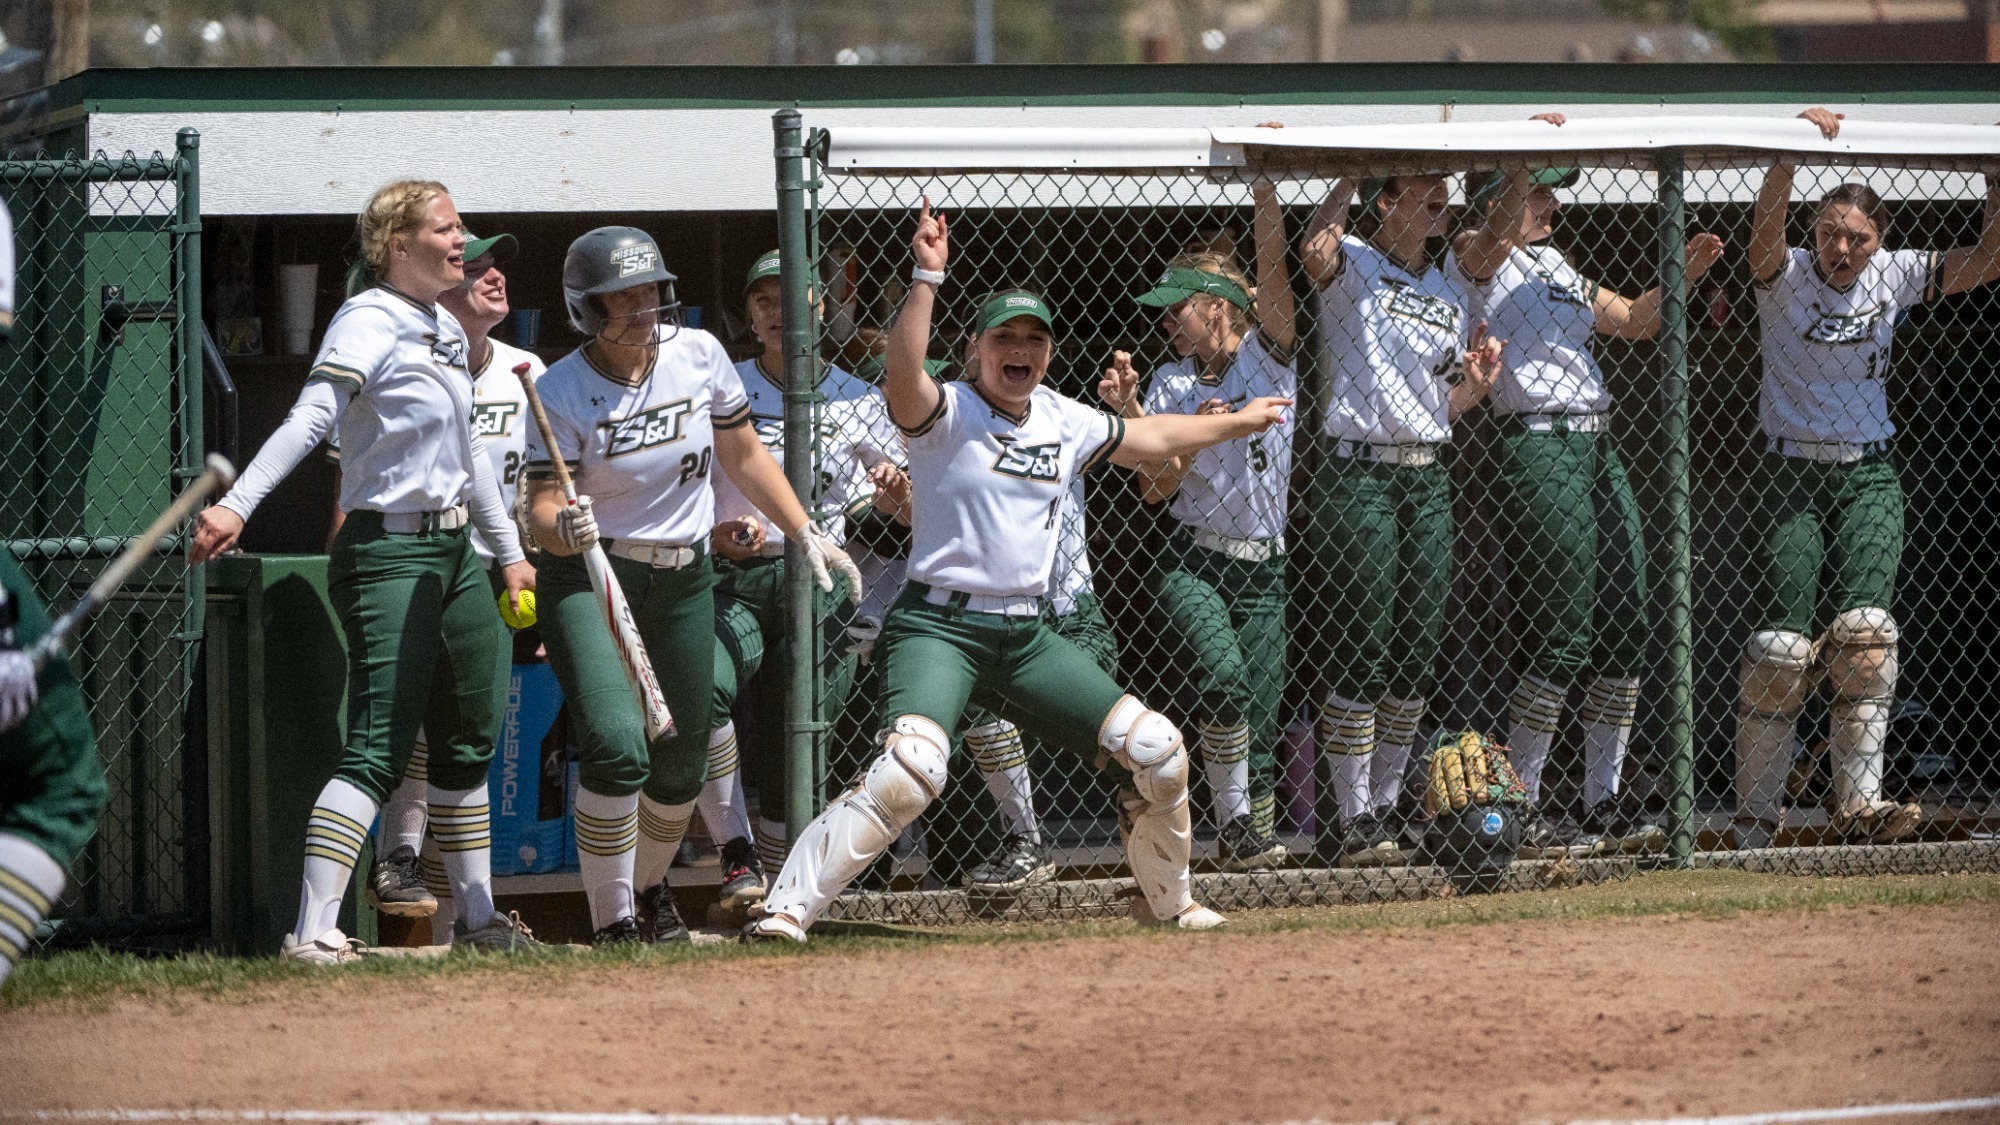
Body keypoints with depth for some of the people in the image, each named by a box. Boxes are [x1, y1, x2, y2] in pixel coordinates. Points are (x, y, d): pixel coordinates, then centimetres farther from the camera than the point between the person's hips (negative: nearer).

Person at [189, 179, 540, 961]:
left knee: (469, 741, 17)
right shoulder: (369, 323, -14)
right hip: (387, 552, -9)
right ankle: (313, 932, -24)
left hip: (454, 552, 9)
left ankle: (477, 917, 30)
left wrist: (508, 550, 29)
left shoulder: (447, 332, 14)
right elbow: (311, 418, -27)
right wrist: (237, 504, -39)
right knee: (379, 750, -17)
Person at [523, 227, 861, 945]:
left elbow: (743, 456, 9)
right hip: (589, 581, -5)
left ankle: (649, 887, 37)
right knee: (617, 747, -23)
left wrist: (806, 534, 6)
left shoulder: (697, 355, -5)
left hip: (685, 580, 5)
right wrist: (562, 529, -43)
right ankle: (613, 920, -10)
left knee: (681, 764, 9)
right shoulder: (561, 393, -16)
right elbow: (542, 510, -20)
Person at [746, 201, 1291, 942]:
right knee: (911, 768, -31)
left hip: (1025, 634, 7)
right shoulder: (946, 415, -7)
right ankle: (786, 909, -28)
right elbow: (903, 378, -30)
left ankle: (1168, 900, 27)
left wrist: (1237, 423, 39)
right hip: (939, 624, -7)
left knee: (1156, 750, 4)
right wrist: (927, 277, -36)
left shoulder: (1063, 422, 12)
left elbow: (1150, 439, 30)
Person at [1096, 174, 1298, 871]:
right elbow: (1158, 488, -2)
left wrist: (1264, 184, -16)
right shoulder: (1171, 384, 7)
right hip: (1192, 562, -1)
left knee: (1258, 718, -3)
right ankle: (1232, 822, -17)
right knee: (1223, 672, -26)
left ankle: (1254, 838, 6)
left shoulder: (1269, 357, 5)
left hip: (1263, 570, 1)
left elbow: (1272, 266, -9)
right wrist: (1132, 414, -14)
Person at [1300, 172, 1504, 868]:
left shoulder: (1451, 288, 17)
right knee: (1365, 651, -8)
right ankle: (1349, 821, -3)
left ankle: (1386, 806, 16)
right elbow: (1315, 250, -27)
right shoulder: (1352, 265, -1)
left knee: (1419, 653, 6)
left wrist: (1477, 385, 1)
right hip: (1359, 472, -6)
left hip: (1429, 476, 6)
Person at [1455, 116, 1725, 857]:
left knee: (1623, 633, 6)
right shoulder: (1482, 259, -1)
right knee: (1560, 638, -11)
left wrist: (1683, 276, 15)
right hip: (1538, 452, -9)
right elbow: (1501, 227, -24)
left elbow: (1632, 321, 30)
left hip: (1598, 449, 9)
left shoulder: (1553, 265, 23)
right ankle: (1518, 812, -6)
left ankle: (1603, 804, 12)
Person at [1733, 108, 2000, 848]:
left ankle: (1859, 801, -18)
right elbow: (1765, 232, -26)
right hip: (1791, 472, -2)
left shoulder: (1893, 279, 3)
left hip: (1869, 474, 2)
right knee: (1783, 644, -6)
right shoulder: (1786, 279, -5)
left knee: (1865, 631, -15)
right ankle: (1755, 815, 4)